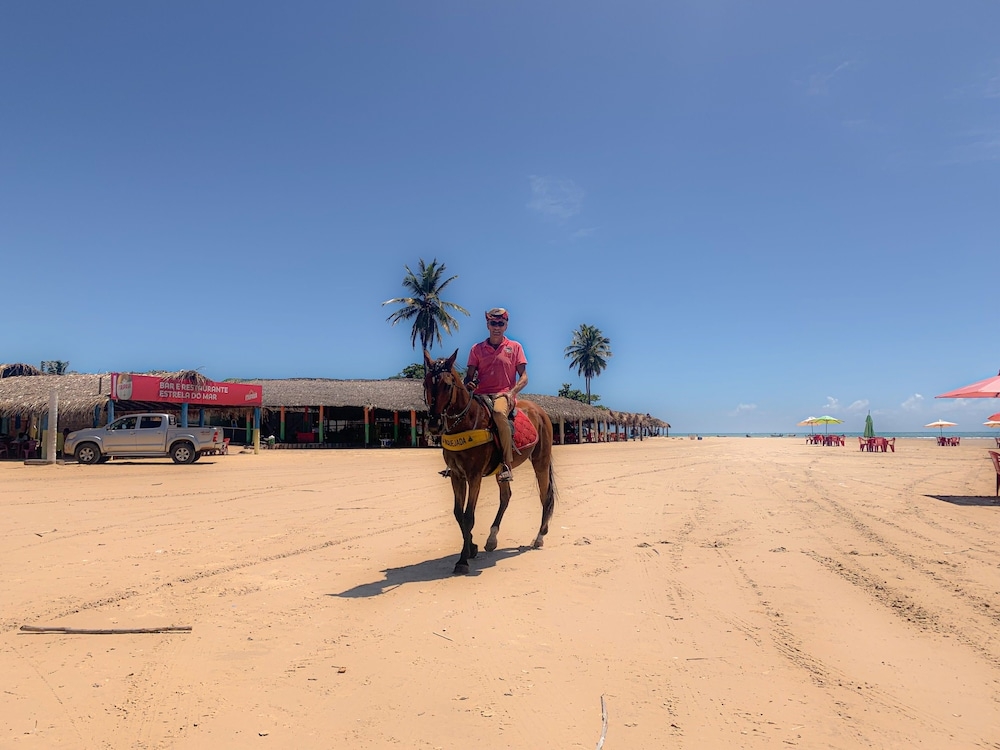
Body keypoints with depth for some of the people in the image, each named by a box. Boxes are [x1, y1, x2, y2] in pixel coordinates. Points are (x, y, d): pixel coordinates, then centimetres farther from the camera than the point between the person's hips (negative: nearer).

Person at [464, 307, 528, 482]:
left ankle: (507, 465, -34)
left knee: (499, 412, -38)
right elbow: (469, 376, 11)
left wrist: (512, 392, -13)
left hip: (504, 394, -3)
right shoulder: (477, 349, 15)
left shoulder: (515, 347, 11)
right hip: (481, 394, 3)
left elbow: (524, 377, 6)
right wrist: (468, 384, -14)